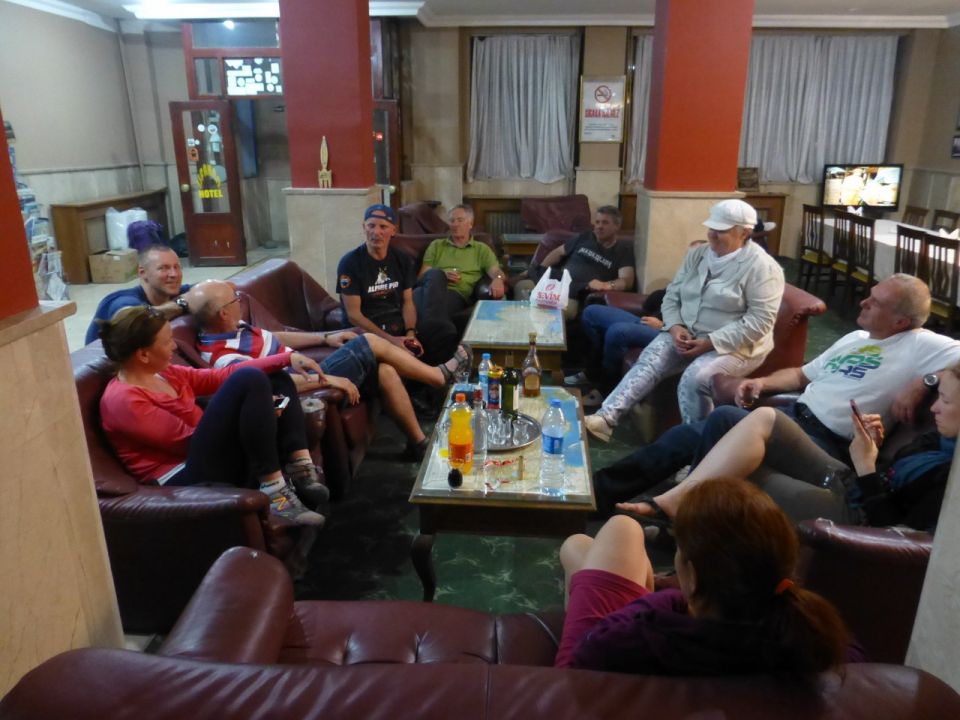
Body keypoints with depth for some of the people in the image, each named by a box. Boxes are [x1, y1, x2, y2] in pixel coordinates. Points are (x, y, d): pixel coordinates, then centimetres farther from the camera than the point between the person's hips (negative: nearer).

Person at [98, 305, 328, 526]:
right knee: (249, 380, -23)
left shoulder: (165, 374, 15)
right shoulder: (123, 400, -12)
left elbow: (223, 375, 13)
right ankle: (273, 490, -24)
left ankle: (300, 468, -9)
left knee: (277, 380, 12)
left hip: (220, 459, 10)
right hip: (188, 479, -10)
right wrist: (253, 412, -10)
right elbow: (189, 439, -14)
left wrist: (287, 358, 4)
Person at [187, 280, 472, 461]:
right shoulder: (222, 356, -25)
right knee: (370, 343, -8)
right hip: (310, 384, -9)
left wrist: (326, 337, 15)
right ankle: (440, 375, 13)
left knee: (384, 370, -1)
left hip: (307, 371, 9)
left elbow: (274, 338, 18)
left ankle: (419, 442, 11)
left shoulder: (231, 328, 5)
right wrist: (328, 379, -30)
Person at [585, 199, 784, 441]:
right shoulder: (697, 254, 9)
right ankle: (605, 417, -33)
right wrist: (675, 328, -11)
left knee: (694, 379, -32)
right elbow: (672, 295, 9)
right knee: (649, 361, -21)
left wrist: (710, 342, -22)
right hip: (687, 334, 6)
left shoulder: (761, 267, -11)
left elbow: (760, 321, -18)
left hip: (734, 345, -5)